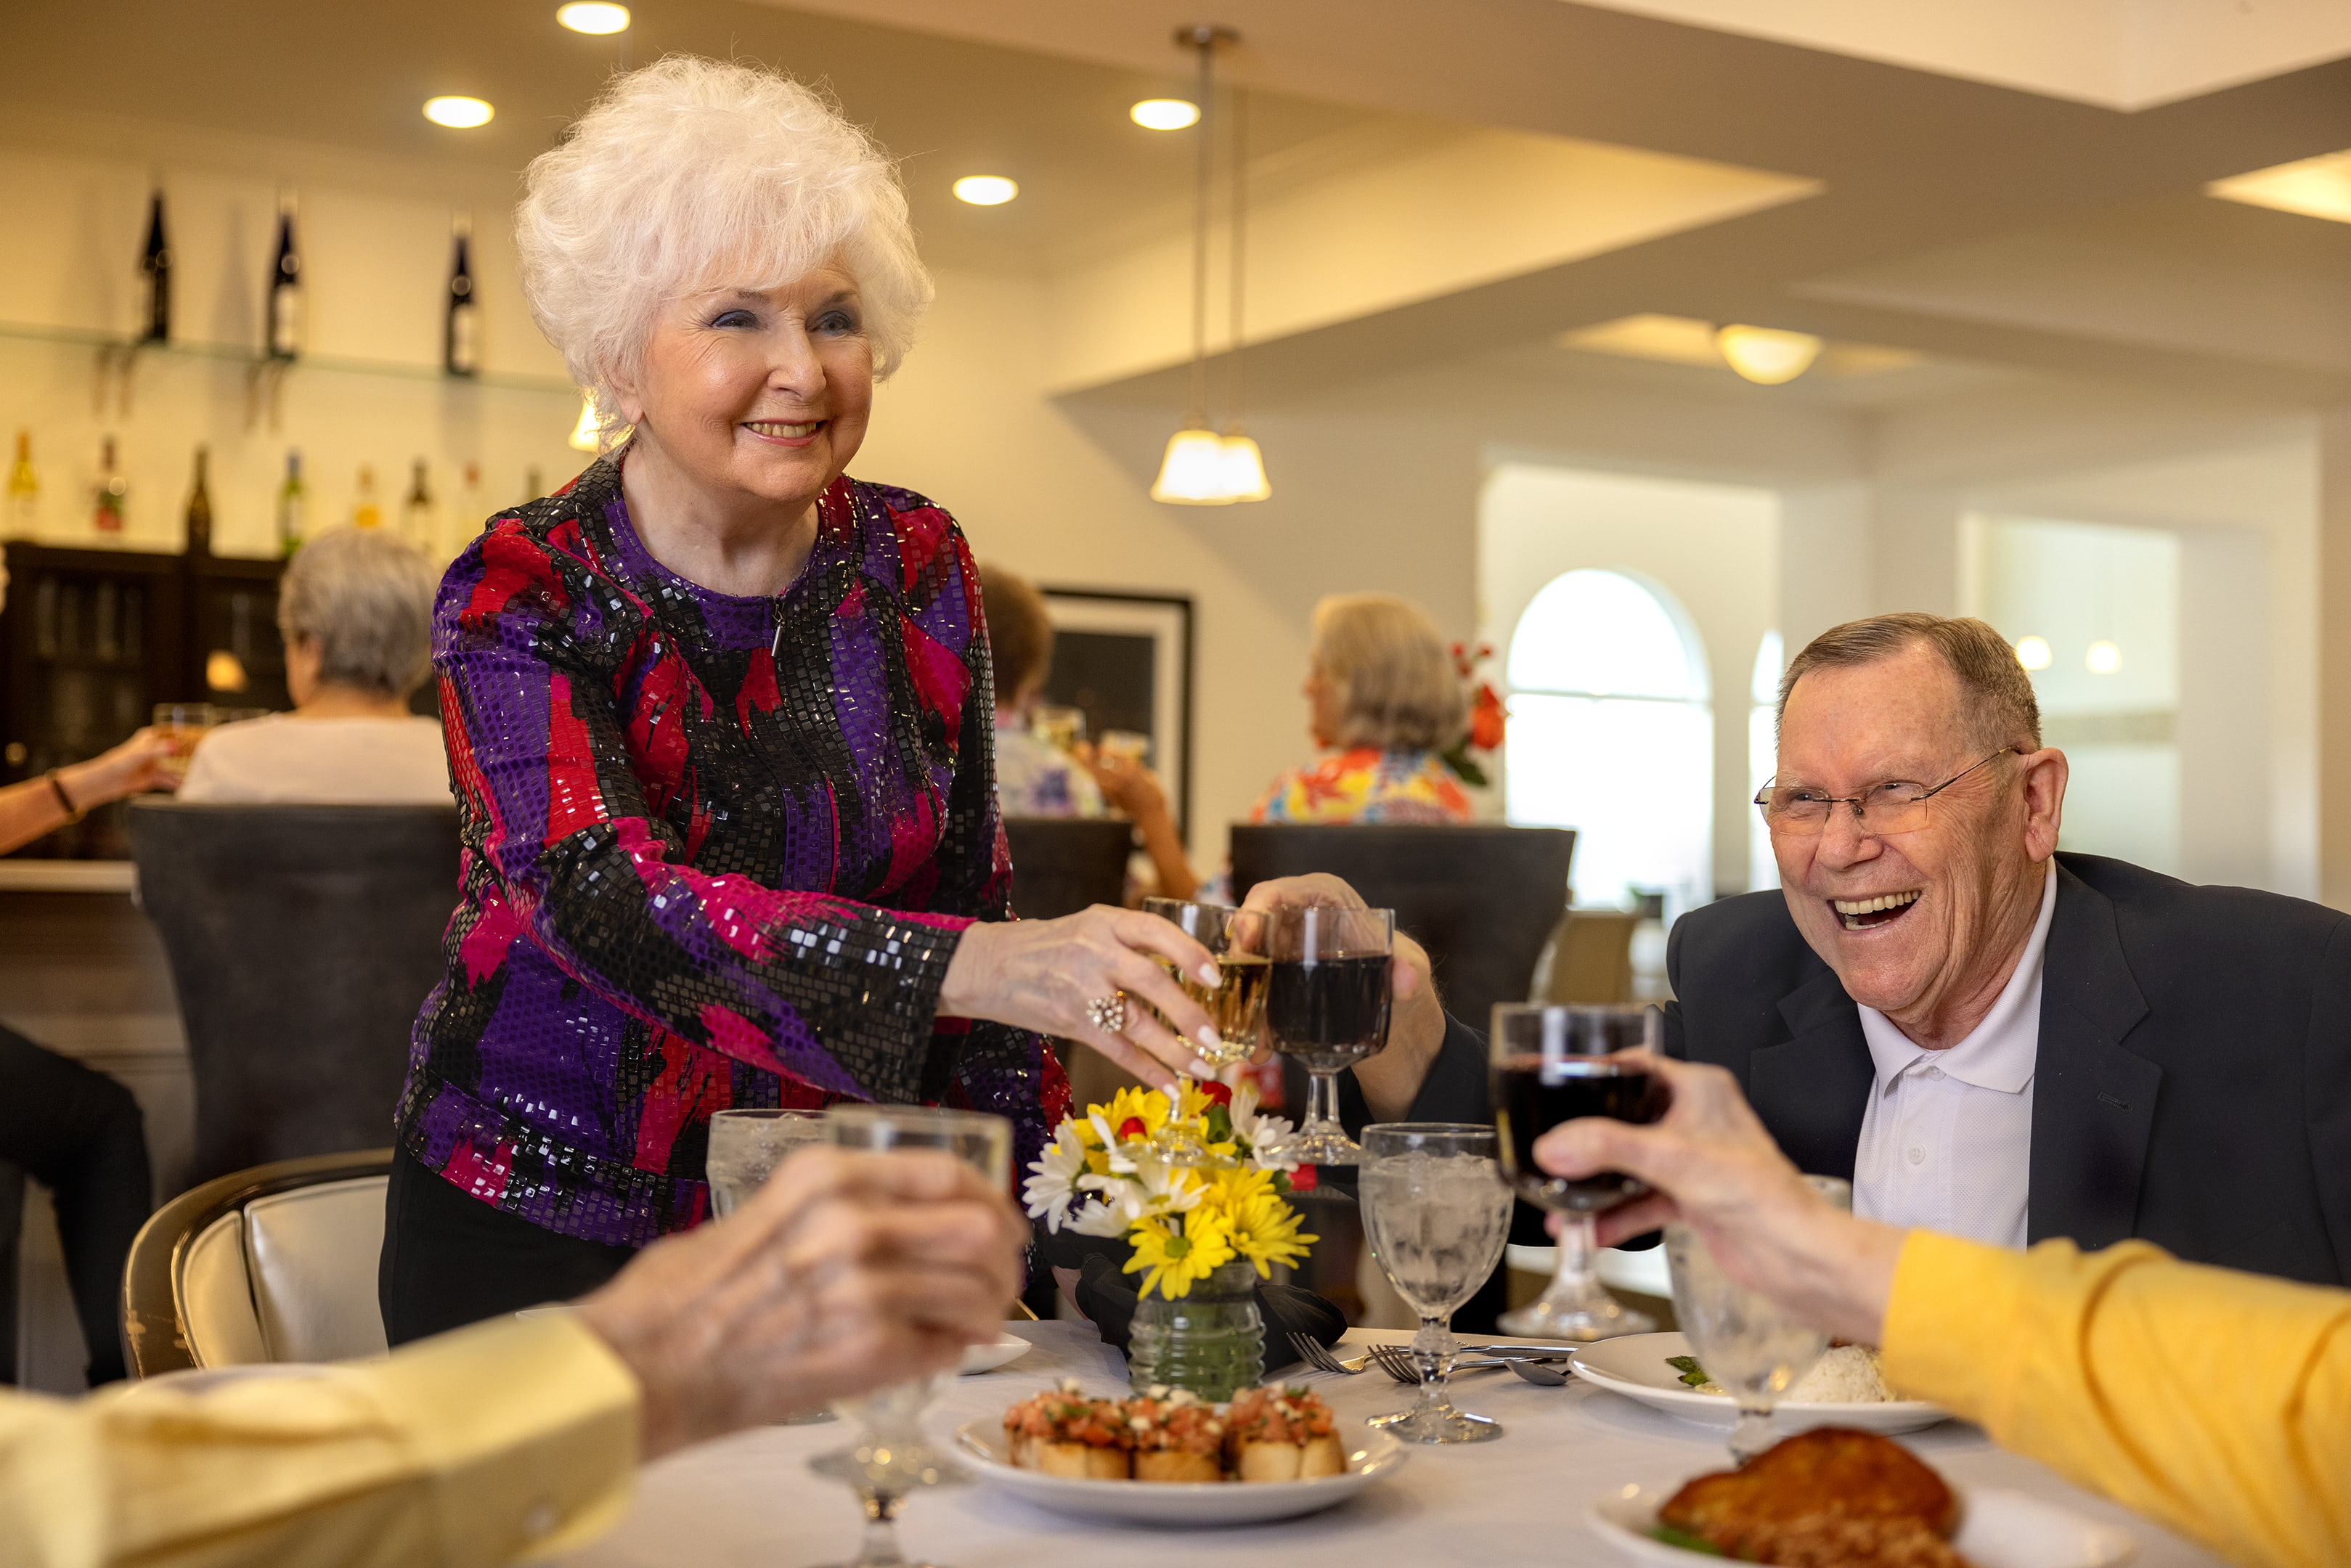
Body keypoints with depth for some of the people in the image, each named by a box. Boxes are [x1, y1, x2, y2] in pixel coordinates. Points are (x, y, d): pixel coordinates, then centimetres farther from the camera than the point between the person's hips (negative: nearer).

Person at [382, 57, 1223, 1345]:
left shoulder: (916, 568, -1)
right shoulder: (521, 597, -13)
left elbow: (965, 892, 5)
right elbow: (606, 901, -30)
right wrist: (984, 967, -44)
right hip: (544, 1229, -3)